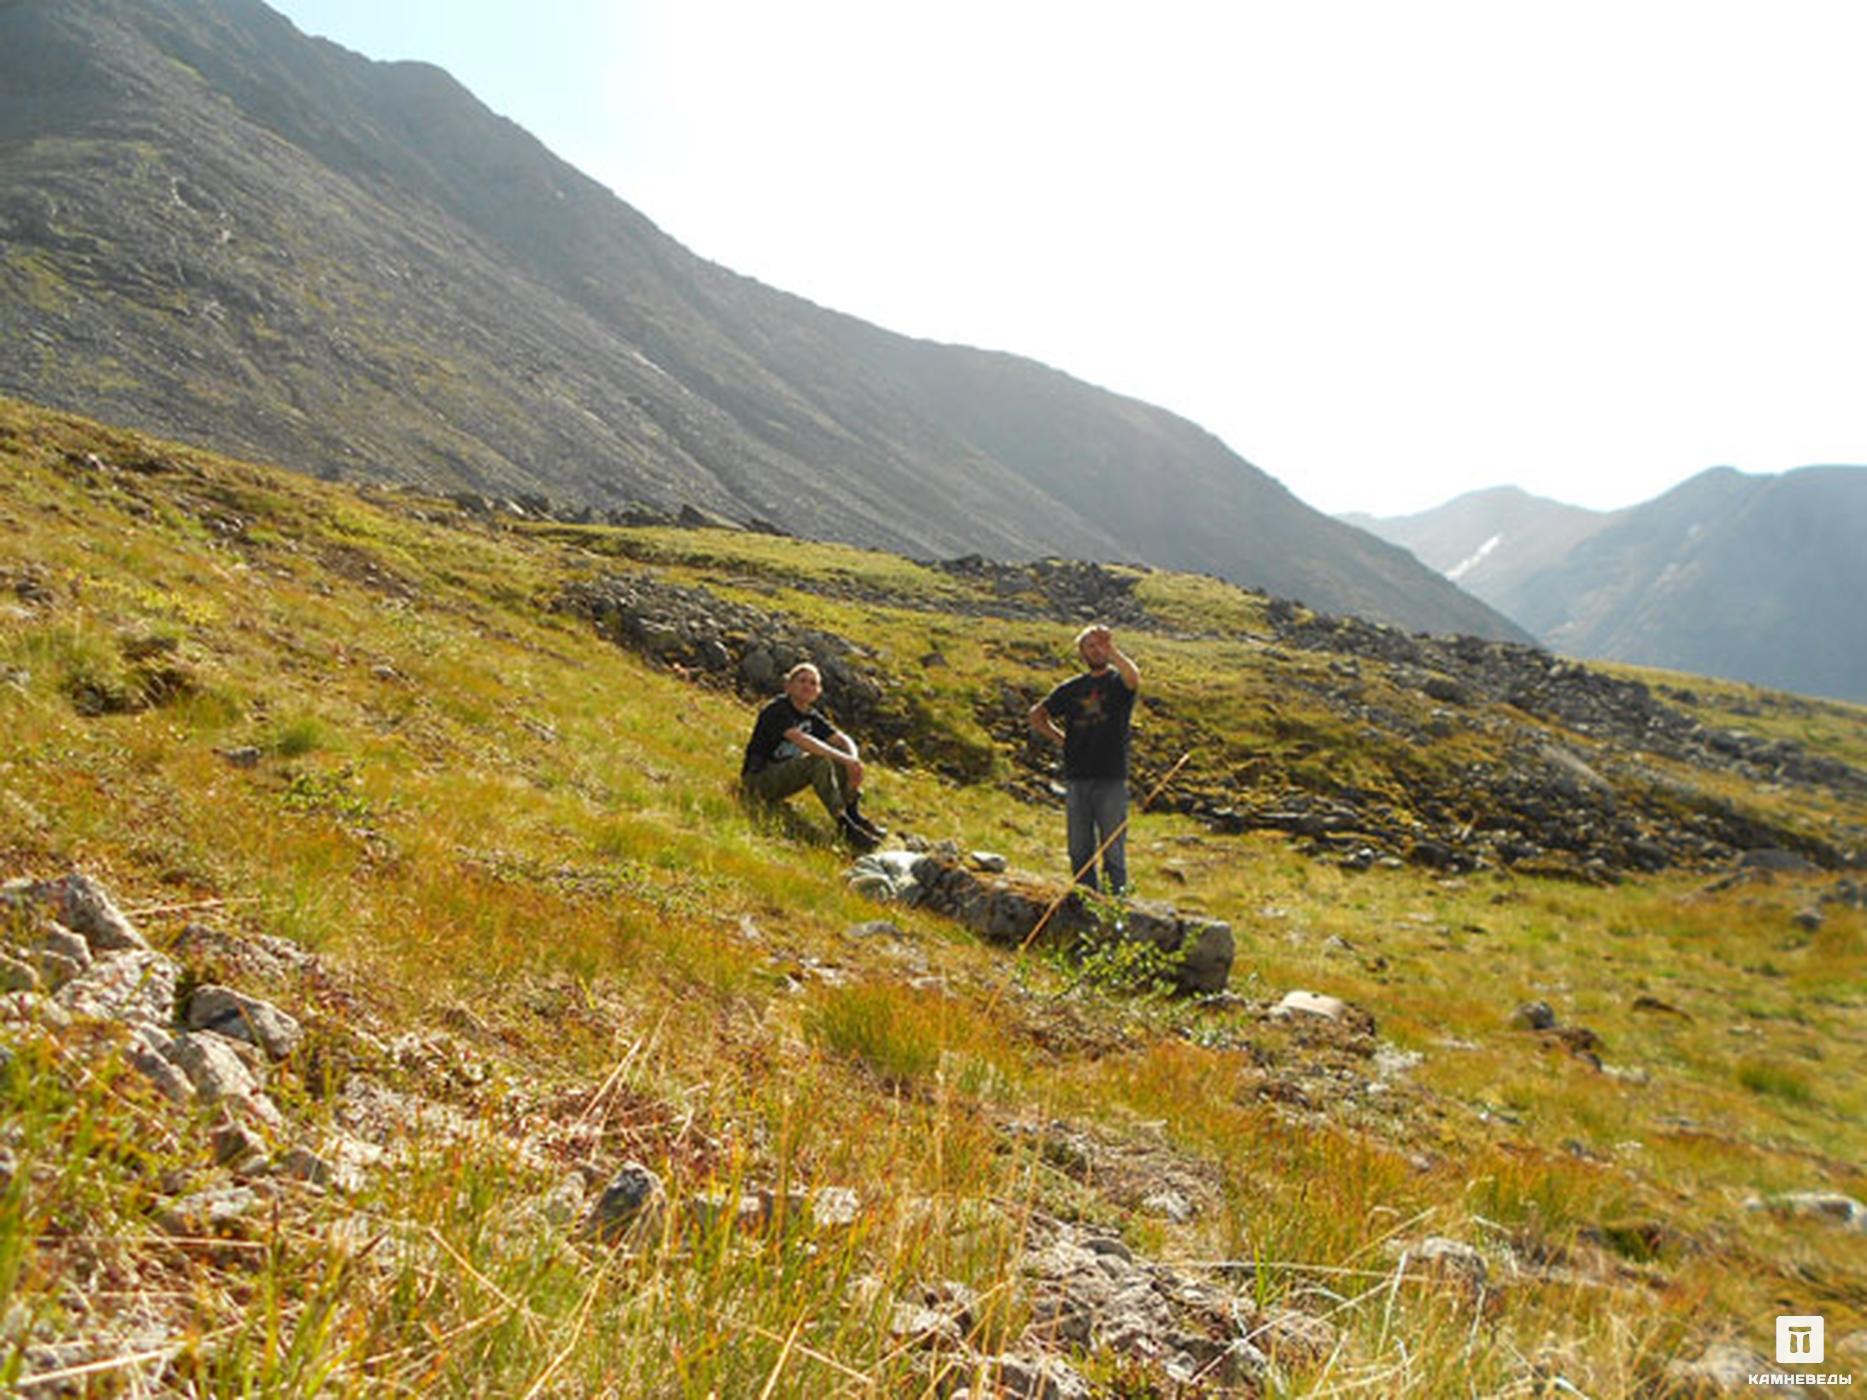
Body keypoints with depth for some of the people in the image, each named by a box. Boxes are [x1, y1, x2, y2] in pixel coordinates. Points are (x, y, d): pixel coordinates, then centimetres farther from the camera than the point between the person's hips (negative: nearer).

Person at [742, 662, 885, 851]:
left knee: (842, 753, -6)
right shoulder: (777, 710, -16)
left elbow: (844, 740, 2)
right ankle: (844, 824, -31)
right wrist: (844, 758, -37)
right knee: (818, 761, -31)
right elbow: (800, 739, -33)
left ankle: (854, 815, -10)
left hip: (784, 776, 8)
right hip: (759, 779, -8)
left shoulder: (812, 717, 8)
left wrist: (853, 760, -21)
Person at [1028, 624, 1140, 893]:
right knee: (1080, 851, 9)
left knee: (1113, 849, -2)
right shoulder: (1071, 688, 13)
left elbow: (1133, 677, -24)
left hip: (1111, 779, -4)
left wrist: (1111, 650, -36)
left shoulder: (1118, 682, 2)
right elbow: (1037, 715, 22)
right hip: (1076, 779, 4)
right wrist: (1060, 738, 11)